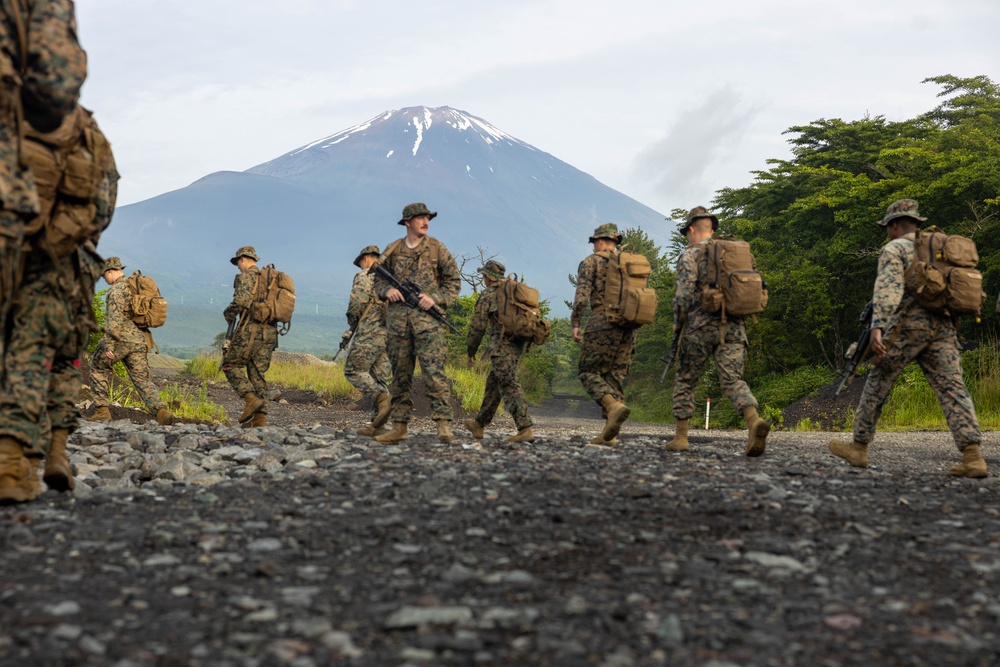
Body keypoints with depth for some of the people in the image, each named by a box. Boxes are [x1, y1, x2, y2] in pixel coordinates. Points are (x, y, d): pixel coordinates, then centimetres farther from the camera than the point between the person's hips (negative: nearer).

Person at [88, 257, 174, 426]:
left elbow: (114, 320, -19)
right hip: (140, 341, 7)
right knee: (143, 379, 4)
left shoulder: (117, 290, -10)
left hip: (121, 339, -7)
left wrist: (109, 345, -19)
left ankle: (102, 410, 11)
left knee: (99, 366, 13)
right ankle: (161, 410, -15)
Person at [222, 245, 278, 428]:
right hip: (270, 331, 7)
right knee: (257, 374, 9)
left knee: (230, 365, 6)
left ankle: (251, 399, -12)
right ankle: (260, 418, 2)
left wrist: (228, 313, 1)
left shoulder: (246, 276, -4)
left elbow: (241, 301, -18)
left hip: (250, 330, -7)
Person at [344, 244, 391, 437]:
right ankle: (377, 424, 0)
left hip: (369, 331, -7)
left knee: (353, 371, 0)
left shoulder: (365, 275, 0)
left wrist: (352, 320, 4)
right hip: (390, 332, 7)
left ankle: (382, 399, -21)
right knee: (378, 376, 7)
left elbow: (358, 300, -14)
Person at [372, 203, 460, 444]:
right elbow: (379, 279, 20)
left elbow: (454, 279, 7)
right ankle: (399, 426, 10)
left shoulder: (436, 248, 7)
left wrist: (436, 298, -8)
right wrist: (387, 290, -2)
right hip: (397, 318, 3)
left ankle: (443, 423, -15)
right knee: (400, 374, 6)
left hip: (427, 318, -3)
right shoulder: (393, 250, 13)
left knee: (434, 371, -13)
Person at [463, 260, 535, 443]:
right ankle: (479, 425, 27)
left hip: (502, 344, -8)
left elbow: (477, 326, -1)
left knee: (510, 386, -12)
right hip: (518, 343, 8)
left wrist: (471, 352, 8)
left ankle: (525, 430, -21)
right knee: (493, 383, 18)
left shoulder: (488, 295, -1)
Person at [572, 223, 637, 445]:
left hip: (602, 323, -5)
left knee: (589, 372, 0)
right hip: (628, 325, 5)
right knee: (615, 377, 7)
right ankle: (609, 434, -1)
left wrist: (575, 323, -5)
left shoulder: (591, 262, 2)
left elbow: (582, 295, -9)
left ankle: (615, 406, -27)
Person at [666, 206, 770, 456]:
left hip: (701, 326, -4)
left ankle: (680, 437, 14)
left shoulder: (690, 255, -2)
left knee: (685, 380, 11)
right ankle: (754, 421, -30)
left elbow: (684, 294, -12)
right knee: (733, 380, -3)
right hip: (734, 326, 4)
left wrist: (677, 325, 2)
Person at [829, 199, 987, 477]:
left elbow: (888, 286, -13)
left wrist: (877, 326, -23)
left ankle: (859, 447, 15)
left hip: (908, 324, -5)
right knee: (952, 388, -3)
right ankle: (973, 457, -16)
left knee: (877, 383, 8)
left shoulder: (894, 248, 3)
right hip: (943, 327, 5)